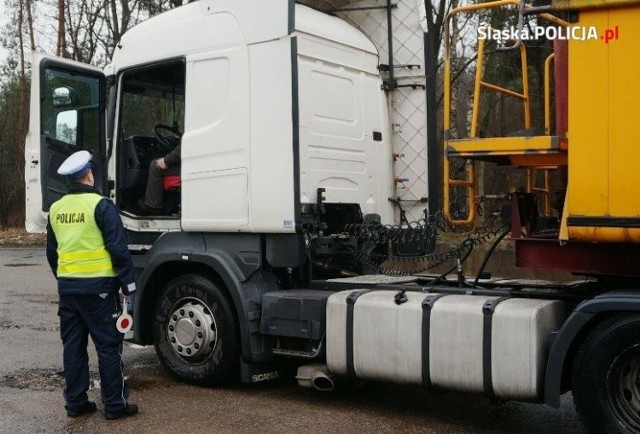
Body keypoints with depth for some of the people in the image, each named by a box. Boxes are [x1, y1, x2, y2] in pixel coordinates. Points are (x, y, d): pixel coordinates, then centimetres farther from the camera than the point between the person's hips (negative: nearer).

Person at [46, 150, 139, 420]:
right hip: (98, 286, -6)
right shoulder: (100, 206, -12)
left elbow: (51, 252, 17)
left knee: (73, 345, 12)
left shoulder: (56, 209, 9)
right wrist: (129, 285, -8)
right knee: (108, 346, 1)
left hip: (67, 286, 6)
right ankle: (115, 404, 6)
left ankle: (75, 402, 19)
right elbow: (118, 249, -14)